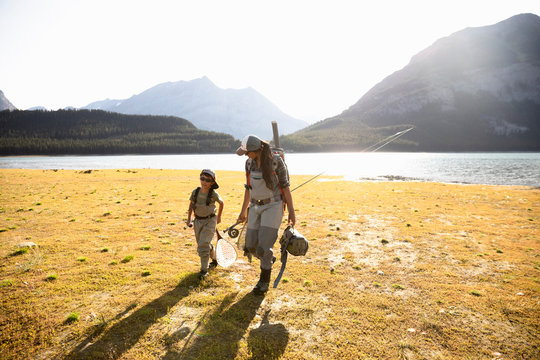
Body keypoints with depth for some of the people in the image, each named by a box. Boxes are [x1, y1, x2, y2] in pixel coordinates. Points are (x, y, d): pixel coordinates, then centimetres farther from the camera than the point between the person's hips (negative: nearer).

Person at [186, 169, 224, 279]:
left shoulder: (214, 194, -15)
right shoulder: (195, 192, -6)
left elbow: (221, 203, 5)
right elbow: (191, 205, 10)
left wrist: (219, 217, 13)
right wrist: (188, 219, 5)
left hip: (210, 221, -5)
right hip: (198, 221, 5)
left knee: (203, 244, -17)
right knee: (206, 245, 18)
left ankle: (204, 270, -5)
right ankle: (214, 260, 44)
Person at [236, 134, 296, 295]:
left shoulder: (276, 161, -14)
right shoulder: (249, 163, 2)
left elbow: (285, 186, -8)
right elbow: (249, 188, 11)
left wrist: (291, 212, -7)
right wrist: (243, 211, 16)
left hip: (273, 206, -6)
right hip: (256, 207, 6)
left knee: (263, 246, -11)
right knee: (251, 246, 7)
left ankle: (264, 280, 13)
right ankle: (269, 259, 40)